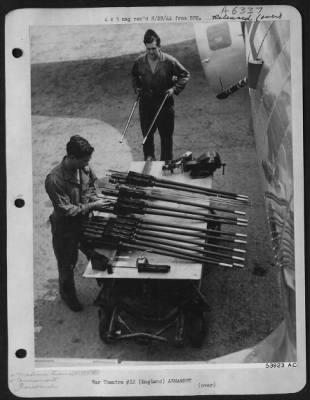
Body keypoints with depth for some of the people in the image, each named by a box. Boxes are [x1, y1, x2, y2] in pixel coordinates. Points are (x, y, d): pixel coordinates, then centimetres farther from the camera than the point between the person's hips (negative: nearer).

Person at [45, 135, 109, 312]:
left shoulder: (84, 168, -12)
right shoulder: (55, 179, -32)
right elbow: (66, 210, -27)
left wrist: (95, 199, -10)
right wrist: (92, 206, -26)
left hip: (85, 221, 6)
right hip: (66, 229, -5)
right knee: (67, 263, 17)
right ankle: (68, 294, 44)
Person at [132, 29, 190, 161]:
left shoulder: (169, 61, -11)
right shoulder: (139, 62, -2)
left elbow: (185, 75, 0)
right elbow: (134, 75, 21)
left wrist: (174, 89, -11)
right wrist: (137, 88, 6)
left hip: (165, 102, -2)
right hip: (146, 102, 2)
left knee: (166, 134, 5)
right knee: (147, 132, 9)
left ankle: (166, 161, 18)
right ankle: (149, 157, 27)